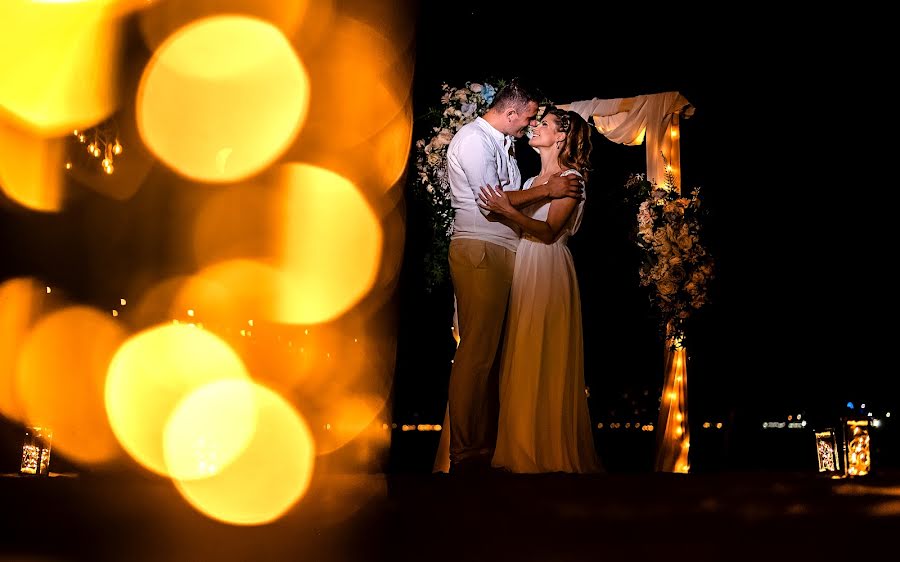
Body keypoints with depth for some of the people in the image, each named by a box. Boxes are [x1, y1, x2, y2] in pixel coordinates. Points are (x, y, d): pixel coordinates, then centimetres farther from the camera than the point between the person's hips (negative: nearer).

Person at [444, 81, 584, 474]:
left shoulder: (501, 140, 22)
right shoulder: (474, 139, -8)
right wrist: (548, 189, -10)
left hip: (501, 253, 9)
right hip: (480, 253, -9)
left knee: (491, 351, 7)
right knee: (477, 352, -10)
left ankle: (485, 444, 11)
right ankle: (465, 454, -6)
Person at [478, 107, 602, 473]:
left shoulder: (571, 179, -4)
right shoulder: (535, 180, 19)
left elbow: (549, 231, -15)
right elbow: (522, 219, 11)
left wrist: (509, 211, -22)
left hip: (548, 270, -7)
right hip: (523, 268, 7)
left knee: (544, 362, -6)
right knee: (521, 359, 6)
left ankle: (549, 449, 1)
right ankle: (523, 443, 12)